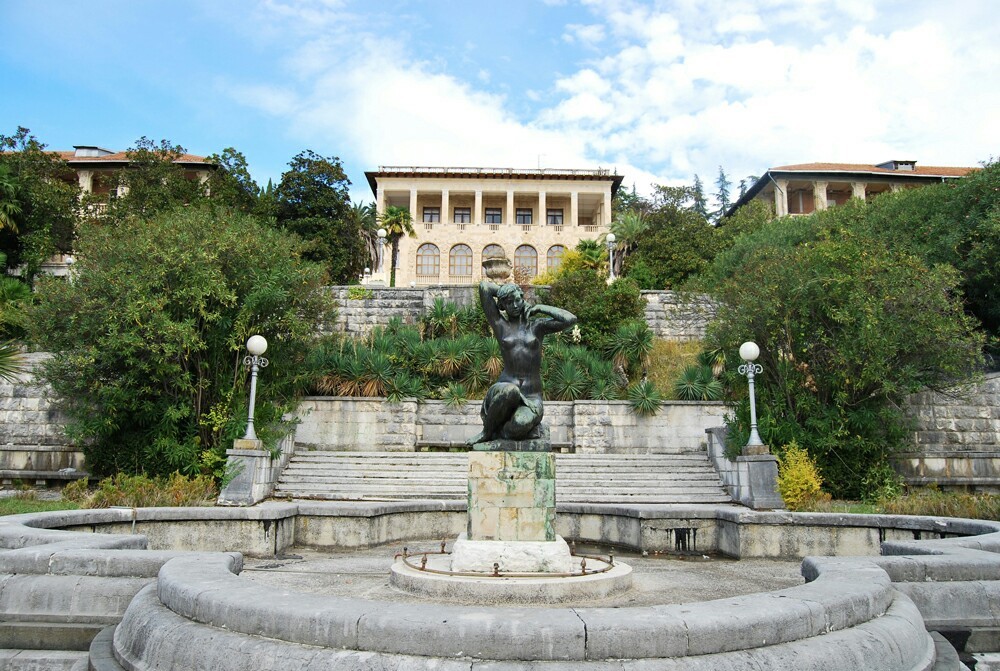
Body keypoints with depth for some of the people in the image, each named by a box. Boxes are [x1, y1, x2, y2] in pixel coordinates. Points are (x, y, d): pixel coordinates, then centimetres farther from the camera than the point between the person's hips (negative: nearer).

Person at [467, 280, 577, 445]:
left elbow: (571, 319, -5)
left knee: (520, 425, -34)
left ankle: (499, 430, 2)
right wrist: (503, 293, 19)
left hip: (532, 397, 0)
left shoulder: (537, 325, 9)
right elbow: (484, 285, 5)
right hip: (505, 388, 0)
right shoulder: (500, 325, 7)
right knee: (510, 391, -39)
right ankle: (487, 431, -12)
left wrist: (539, 308, 3)